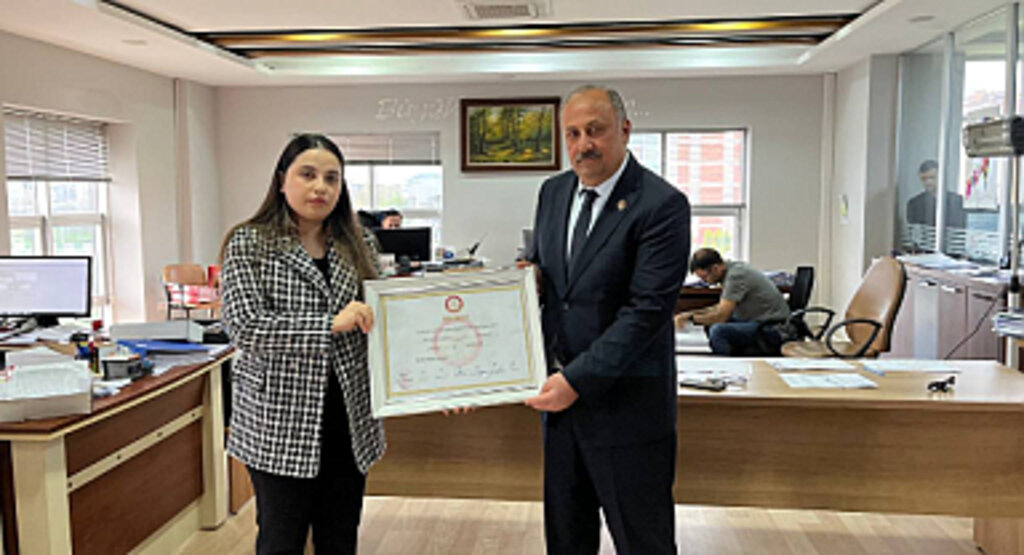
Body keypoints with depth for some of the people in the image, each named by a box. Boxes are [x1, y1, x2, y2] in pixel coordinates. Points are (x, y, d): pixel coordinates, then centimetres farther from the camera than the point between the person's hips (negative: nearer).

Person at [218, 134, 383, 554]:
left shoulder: (357, 247, 9)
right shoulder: (248, 245, -4)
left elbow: (376, 323, 18)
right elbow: (244, 328, -15)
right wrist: (331, 324, -22)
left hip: (349, 422, 4)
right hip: (280, 425, -4)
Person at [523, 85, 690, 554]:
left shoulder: (661, 206, -15)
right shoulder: (553, 192, 7)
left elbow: (647, 310, -20)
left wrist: (578, 380, -22)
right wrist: (531, 277, -5)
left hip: (625, 404, -6)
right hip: (561, 392, 6)